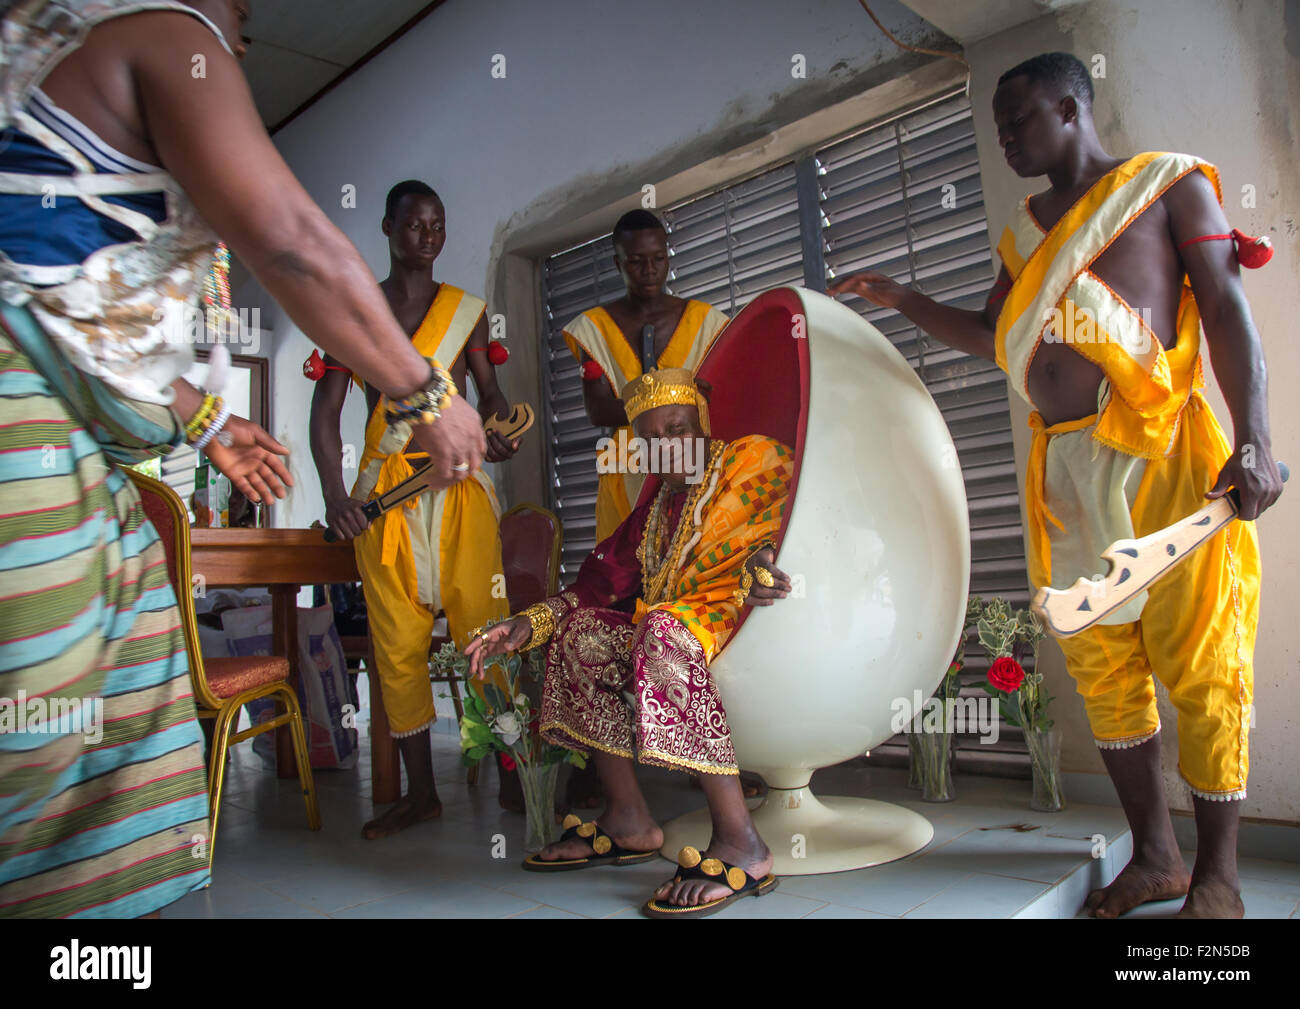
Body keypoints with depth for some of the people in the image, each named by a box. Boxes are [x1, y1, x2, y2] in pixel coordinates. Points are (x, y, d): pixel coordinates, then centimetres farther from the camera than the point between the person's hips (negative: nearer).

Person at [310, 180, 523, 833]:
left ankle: (511, 776, 1)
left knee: (485, 630, -8)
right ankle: (420, 792, 12)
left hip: (460, 483, 0)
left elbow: (489, 392, 14)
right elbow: (326, 411, 5)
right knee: (397, 644, 1)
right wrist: (334, 496, -10)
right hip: (384, 491, 1)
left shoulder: (467, 309, 13)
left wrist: (497, 432, -11)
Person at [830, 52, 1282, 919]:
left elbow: (1228, 310, -2)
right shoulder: (1027, 231, 22)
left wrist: (1253, 438, -14)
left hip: (1165, 454, -5)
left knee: (1200, 665, -3)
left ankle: (1218, 872, 11)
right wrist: (900, 300, 20)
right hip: (1065, 467, 5)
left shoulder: (1169, 184, 7)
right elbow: (991, 337, 29)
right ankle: (1155, 854, 18)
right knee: (1102, 668, 6)